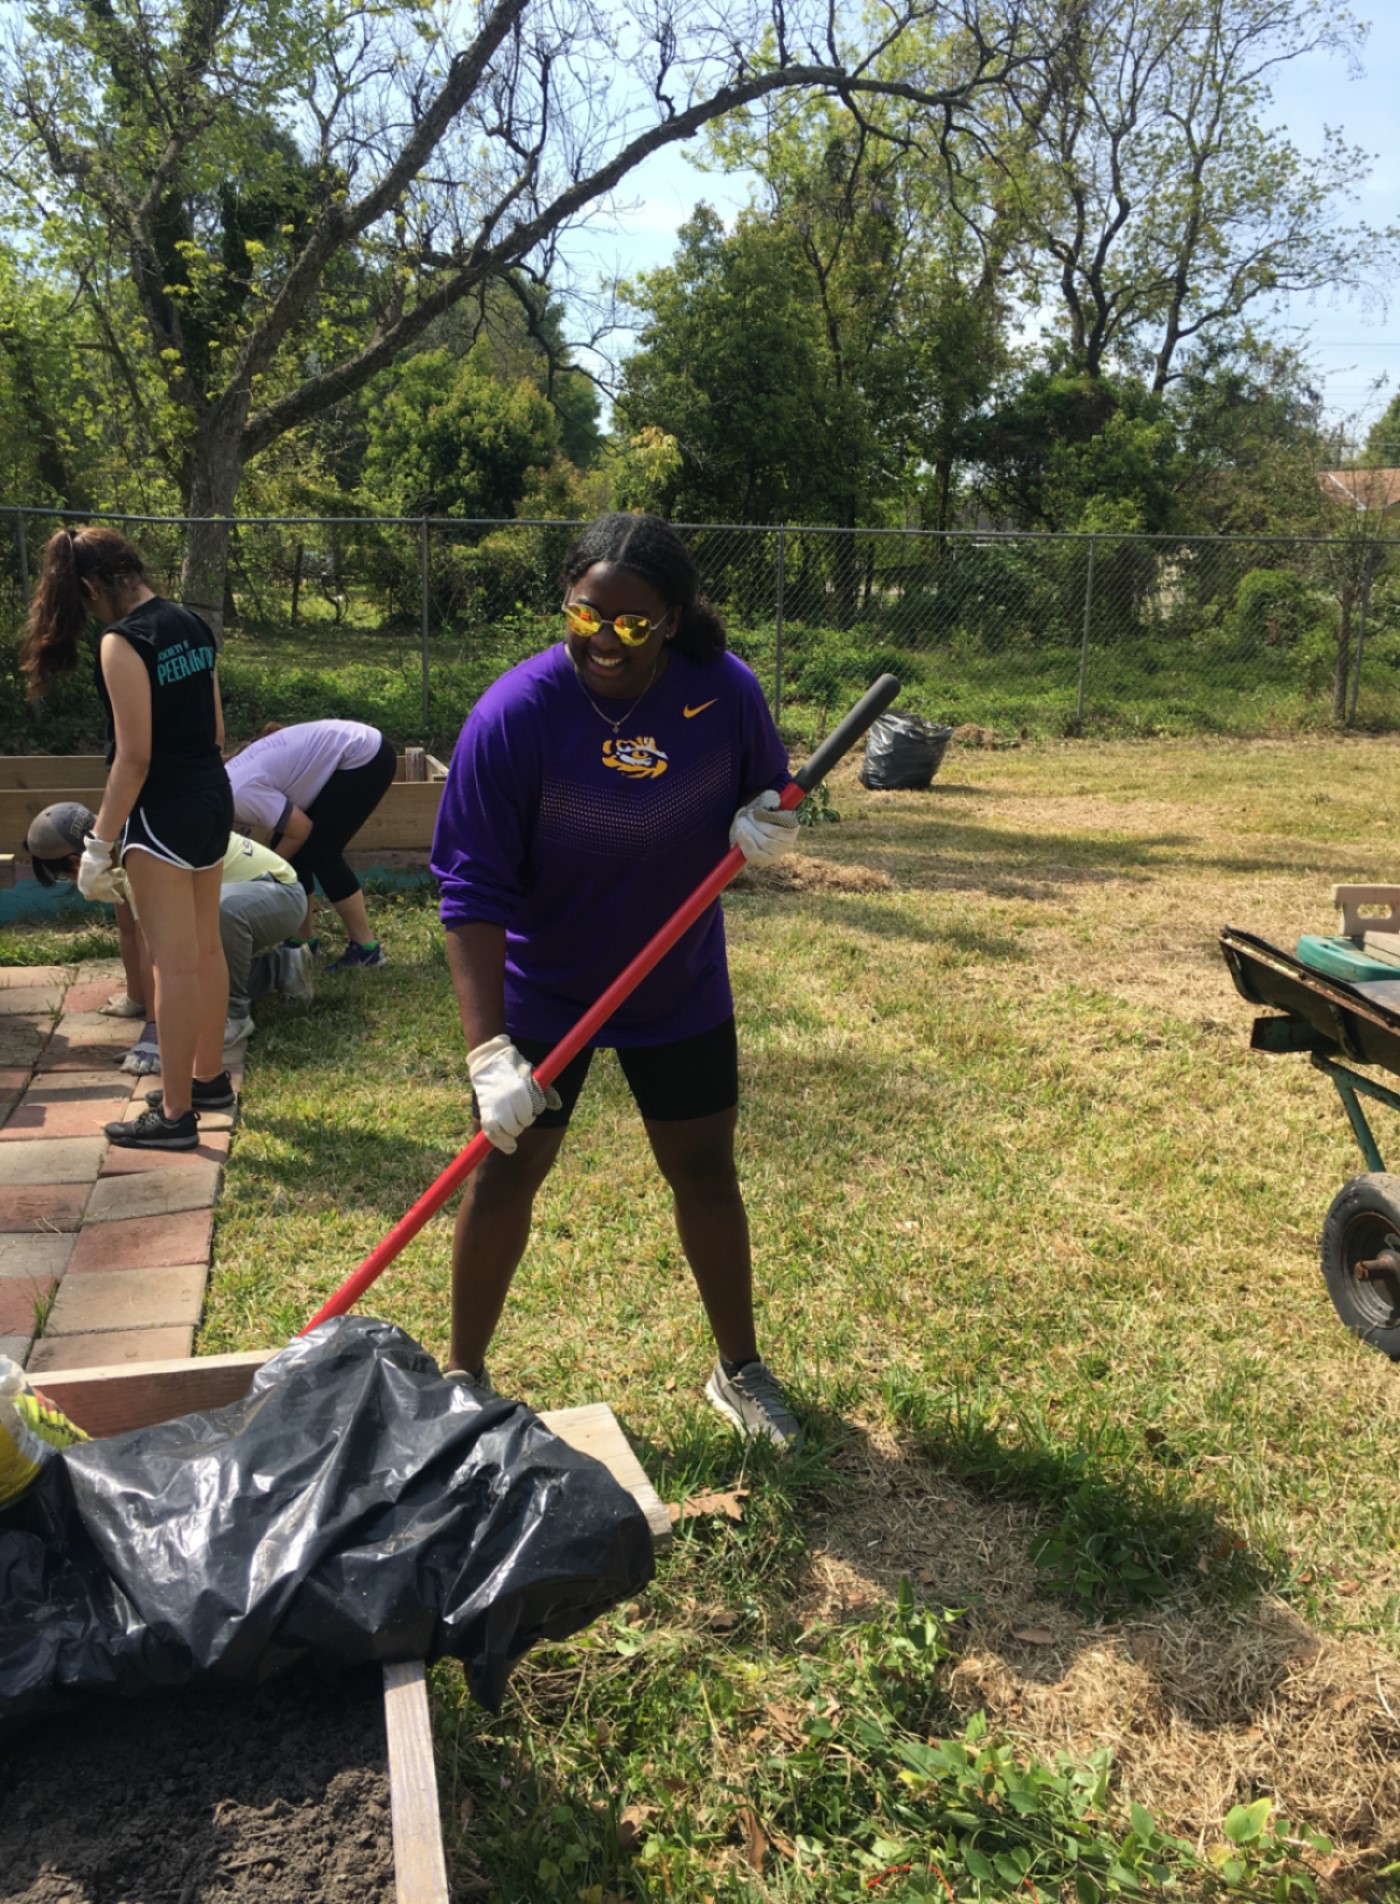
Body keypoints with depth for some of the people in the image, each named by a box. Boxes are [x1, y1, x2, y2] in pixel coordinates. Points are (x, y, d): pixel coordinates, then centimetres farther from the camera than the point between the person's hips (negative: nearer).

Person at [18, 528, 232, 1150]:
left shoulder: (123, 642, -16)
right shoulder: (191, 625, 8)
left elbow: (134, 757, -19)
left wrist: (100, 844, -14)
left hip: (163, 811, -9)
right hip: (213, 798, 9)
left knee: (174, 964, -4)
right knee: (206, 948, 18)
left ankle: (176, 1115, 3)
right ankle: (208, 1075, 32)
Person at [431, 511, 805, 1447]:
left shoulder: (727, 693, -14)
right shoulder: (513, 713, -24)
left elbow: (769, 790, 6)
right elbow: (473, 891, -25)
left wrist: (768, 819, -19)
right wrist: (488, 1050, -32)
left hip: (683, 987, 3)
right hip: (539, 990, -2)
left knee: (704, 1167, 11)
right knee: (507, 1168, 4)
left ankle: (741, 1370, 31)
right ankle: (463, 1378, 26)